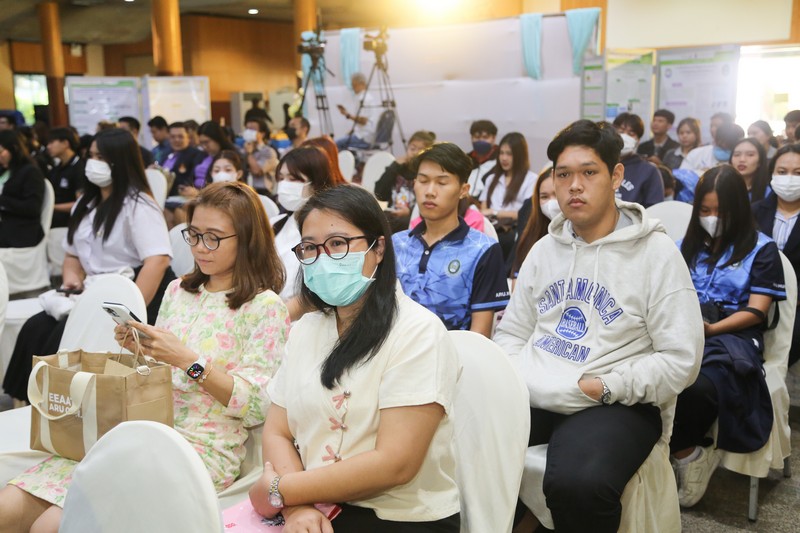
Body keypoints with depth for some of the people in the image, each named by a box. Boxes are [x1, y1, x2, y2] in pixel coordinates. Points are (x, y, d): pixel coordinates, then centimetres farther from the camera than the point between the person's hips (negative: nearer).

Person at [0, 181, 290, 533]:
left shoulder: (265, 306, -6)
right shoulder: (178, 291, 14)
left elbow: (258, 405, -11)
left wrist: (189, 360, -18)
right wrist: (139, 349, -1)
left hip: (203, 447, -6)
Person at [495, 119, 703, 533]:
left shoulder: (656, 252, -4)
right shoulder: (543, 249, 14)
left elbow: (680, 359, -8)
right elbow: (511, 332, 17)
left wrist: (603, 387, -15)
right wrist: (516, 376, -4)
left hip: (617, 404, -5)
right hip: (533, 396, 5)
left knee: (577, 484, -34)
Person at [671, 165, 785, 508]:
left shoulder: (762, 249, 10)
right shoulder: (685, 246, 22)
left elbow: (756, 312, 1)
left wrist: (711, 329, -15)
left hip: (733, 338, -3)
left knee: (698, 387, -39)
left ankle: (677, 453, -10)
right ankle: (689, 454, -18)